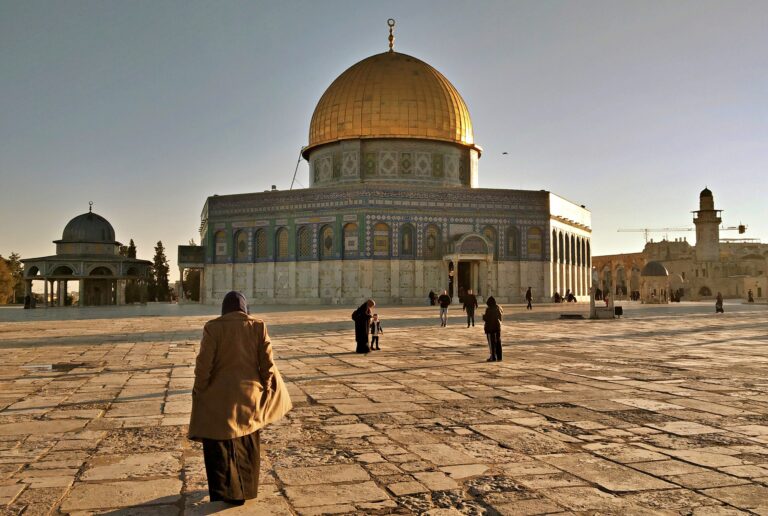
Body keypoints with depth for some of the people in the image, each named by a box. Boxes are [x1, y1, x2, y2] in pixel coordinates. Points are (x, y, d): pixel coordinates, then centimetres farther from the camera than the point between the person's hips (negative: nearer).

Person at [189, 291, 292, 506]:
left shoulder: (213, 327, -11)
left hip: (219, 395, -3)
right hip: (249, 393, 3)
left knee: (220, 445, 12)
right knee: (247, 443, 20)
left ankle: (227, 491, 16)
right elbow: (267, 362, -5)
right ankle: (246, 488, 33)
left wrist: (199, 392, 1)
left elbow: (204, 363, -11)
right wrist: (264, 389, 8)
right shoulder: (258, 326, -5)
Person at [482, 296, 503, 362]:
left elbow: (486, 319, -19)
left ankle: (493, 357, 2)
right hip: (498, 326, 6)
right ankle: (499, 357, 15)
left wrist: (483, 316, 2)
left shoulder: (488, 309, -19)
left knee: (492, 342, 1)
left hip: (490, 327, -6)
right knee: (498, 342, 12)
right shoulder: (498, 308, 0)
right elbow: (502, 312, 17)